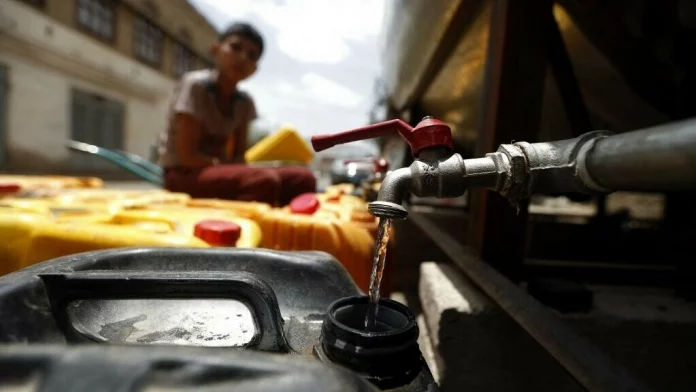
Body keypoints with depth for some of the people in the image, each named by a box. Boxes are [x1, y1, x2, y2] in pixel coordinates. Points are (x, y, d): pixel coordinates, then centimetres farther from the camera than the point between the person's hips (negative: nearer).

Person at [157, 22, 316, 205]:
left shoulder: (244, 102, 7)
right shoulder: (195, 84, -10)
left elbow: (239, 156, 6)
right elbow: (187, 156, -14)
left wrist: (235, 170, -15)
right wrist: (228, 167, -15)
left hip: (220, 172, 6)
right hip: (184, 175, -6)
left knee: (302, 178, -13)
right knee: (264, 180, -35)